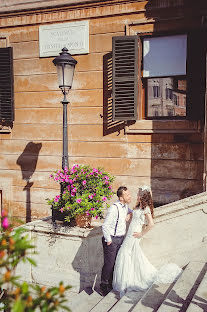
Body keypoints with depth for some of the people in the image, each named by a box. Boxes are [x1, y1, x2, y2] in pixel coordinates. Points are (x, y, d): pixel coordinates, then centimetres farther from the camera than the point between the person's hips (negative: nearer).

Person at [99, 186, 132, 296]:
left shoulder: (125, 206, 4)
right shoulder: (114, 208, -23)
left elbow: (130, 211, 29)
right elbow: (105, 226, -22)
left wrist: (129, 214, 6)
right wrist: (108, 240, -15)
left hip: (120, 239, 8)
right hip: (112, 239, -8)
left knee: (116, 262, 15)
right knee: (109, 263, -1)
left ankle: (111, 284, 30)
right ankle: (104, 286, 15)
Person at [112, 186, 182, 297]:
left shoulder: (146, 208, -17)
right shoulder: (139, 206, 10)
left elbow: (151, 224, -25)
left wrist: (141, 234, -18)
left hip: (133, 236, -8)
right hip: (130, 235, 8)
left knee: (125, 257, -2)